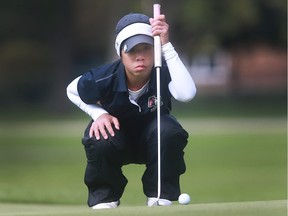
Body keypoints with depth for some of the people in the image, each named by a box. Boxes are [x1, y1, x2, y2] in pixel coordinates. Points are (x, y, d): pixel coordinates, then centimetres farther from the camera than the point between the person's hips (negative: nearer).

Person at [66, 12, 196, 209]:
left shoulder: (163, 73, -29)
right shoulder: (105, 78, -26)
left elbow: (187, 94, -53)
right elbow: (72, 91, -3)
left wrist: (166, 45, -52)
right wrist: (99, 113, -20)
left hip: (154, 141, 0)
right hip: (118, 137, 0)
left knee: (169, 130, -34)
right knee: (99, 139, -35)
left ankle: (160, 197, -11)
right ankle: (104, 198, -5)